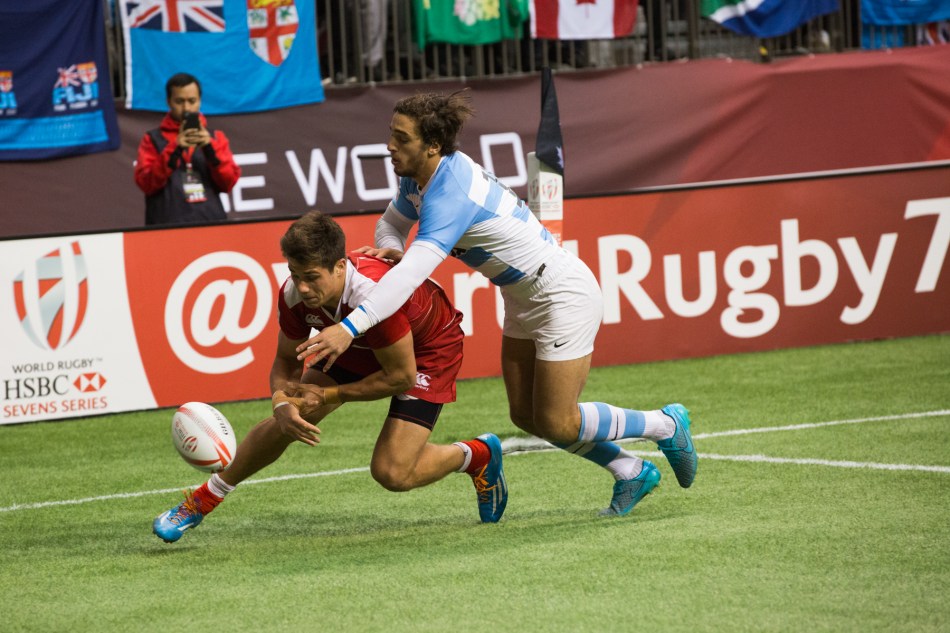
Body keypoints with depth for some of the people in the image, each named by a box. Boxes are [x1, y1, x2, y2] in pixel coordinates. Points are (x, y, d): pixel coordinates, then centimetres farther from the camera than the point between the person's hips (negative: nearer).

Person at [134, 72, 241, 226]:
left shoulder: (215, 137, 15)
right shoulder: (153, 140, 9)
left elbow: (229, 182, 4)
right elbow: (146, 183, -4)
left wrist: (210, 148, -10)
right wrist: (174, 150, -15)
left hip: (211, 223, 2)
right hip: (168, 225, -2)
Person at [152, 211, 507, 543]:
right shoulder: (293, 296, -25)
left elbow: (401, 377, -31)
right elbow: (286, 360, -7)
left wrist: (329, 396, -25)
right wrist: (283, 404, -29)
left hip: (428, 349, -6)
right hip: (359, 347, 6)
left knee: (392, 474, -16)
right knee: (285, 422, -5)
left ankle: (479, 455, 13)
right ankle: (202, 501, 14)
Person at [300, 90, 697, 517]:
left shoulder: (451, 195, -33)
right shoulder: (419, 177, -4)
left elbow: (413, 272, -44)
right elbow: (392, 222, 14)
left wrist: (350, 327, -52)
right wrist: (390, 248, -12)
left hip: (564, 295, -10)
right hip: (524, 301, 10)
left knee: (557, 425, -5)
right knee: (525, 415, 10)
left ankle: (666, 425, 18)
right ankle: (632, 474, 25)